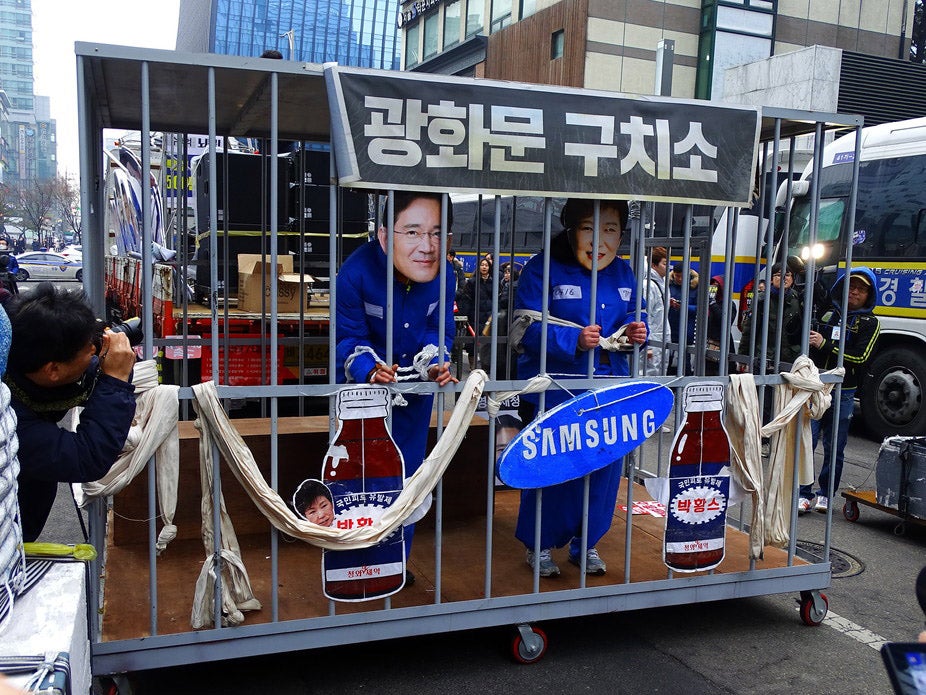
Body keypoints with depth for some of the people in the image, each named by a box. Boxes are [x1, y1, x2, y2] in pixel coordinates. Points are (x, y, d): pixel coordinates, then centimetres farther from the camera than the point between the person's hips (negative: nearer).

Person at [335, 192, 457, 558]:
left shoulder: (444, 275, -20)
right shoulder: (356, 271, -31)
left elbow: (439, 331, -10)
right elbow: (348, 337, -24)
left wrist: (436, 364, -30)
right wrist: (370, 369, -42)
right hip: (362, 383, -3)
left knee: (407, 469, 14)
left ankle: (397, 558, 32)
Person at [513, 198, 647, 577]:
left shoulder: (623, 273, 8)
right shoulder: (543, 268, -11)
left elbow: (632, 317, 17)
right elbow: (529, 329, -17)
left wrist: (636, 332, -7)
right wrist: (574, 340, -30)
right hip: (554, 390, -6)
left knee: (605, 465, 10)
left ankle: (586, 543, 29)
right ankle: (540, 545, 22)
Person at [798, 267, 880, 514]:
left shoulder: (869, 322, 3)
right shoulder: (826, 312, 11)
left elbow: (860, 357, -11)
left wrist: (824, 345, -15)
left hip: (842, 393, -1)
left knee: (834, 447, 7)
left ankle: (825, 494, 21)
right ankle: (803, 494, -1)